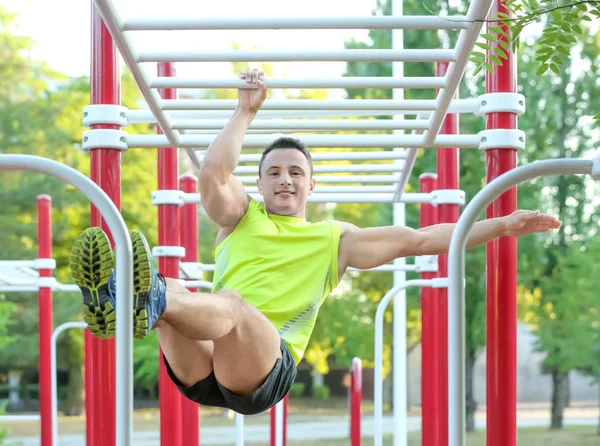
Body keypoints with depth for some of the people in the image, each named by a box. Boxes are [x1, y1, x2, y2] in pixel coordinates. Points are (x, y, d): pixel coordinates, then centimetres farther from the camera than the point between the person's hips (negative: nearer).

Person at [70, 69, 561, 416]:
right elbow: (213, 172, 6)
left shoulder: (335, 239, 26)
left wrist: (501, 226, 16)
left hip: (267, 371, -2)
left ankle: (149, 302, -72)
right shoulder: (240, 218, 28)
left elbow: (419, 240, 21)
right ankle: (117, 302, -70)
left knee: (232, 305, -37)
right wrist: (246, 112, 11)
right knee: (172, 292, -32)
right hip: (201, 373, 2)